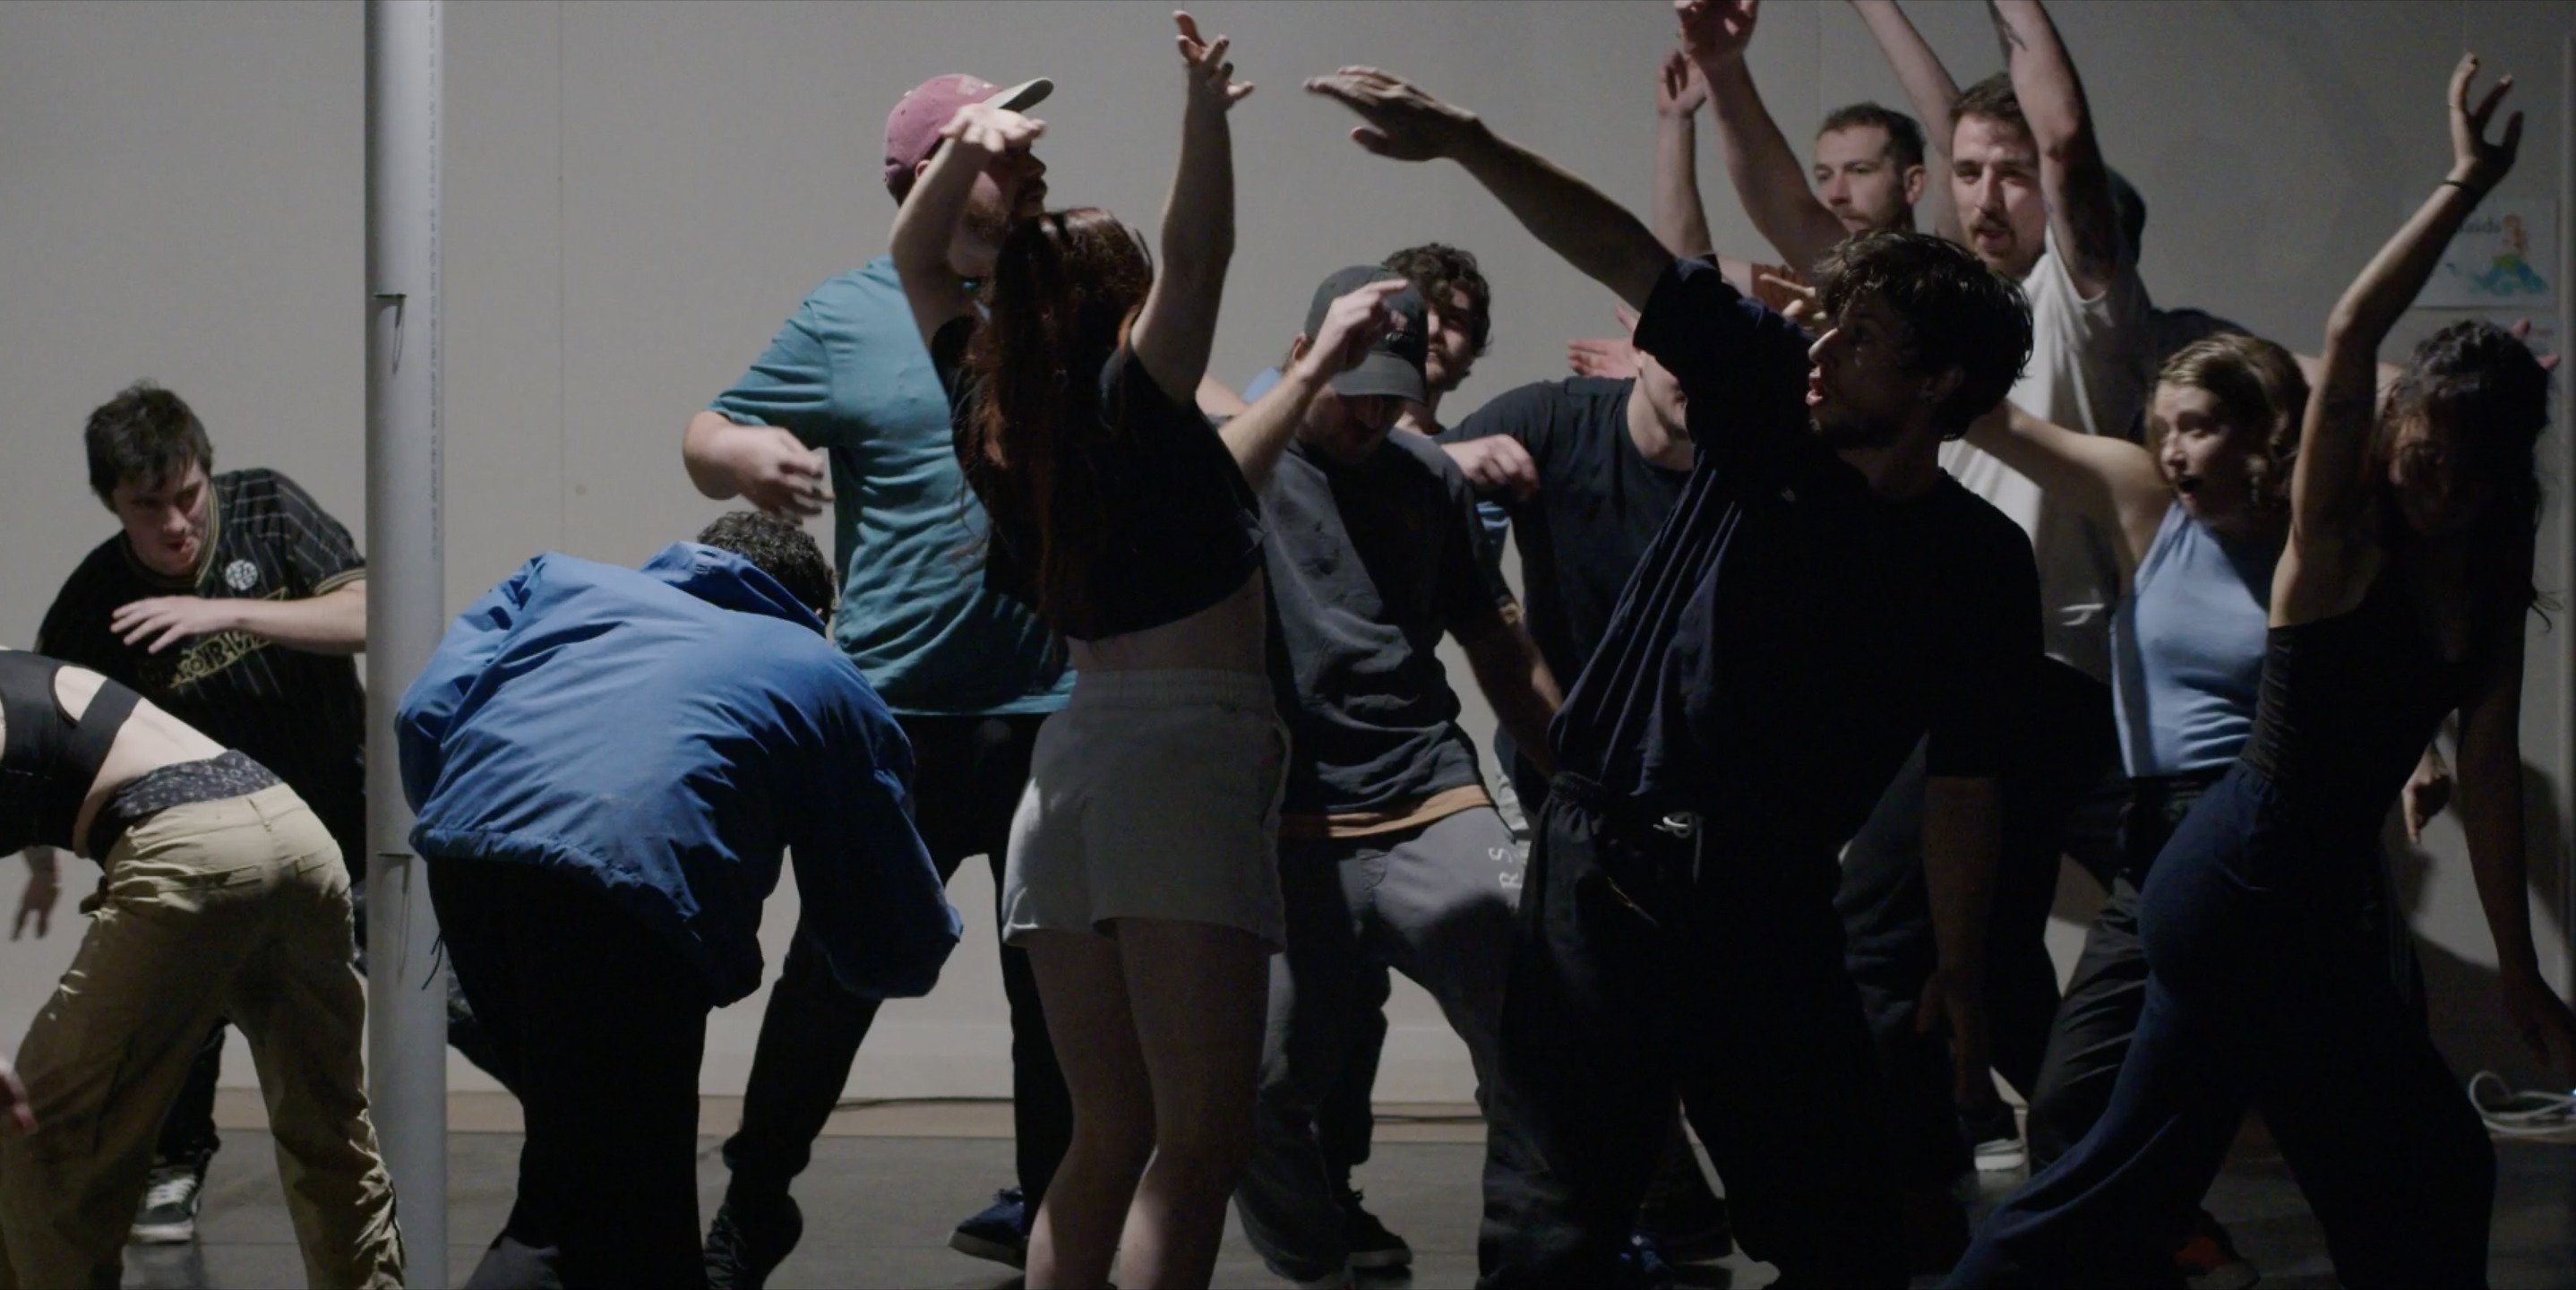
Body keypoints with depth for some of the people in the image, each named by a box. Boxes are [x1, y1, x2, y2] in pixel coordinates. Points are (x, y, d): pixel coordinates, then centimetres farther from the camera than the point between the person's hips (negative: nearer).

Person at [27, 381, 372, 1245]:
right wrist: (44, 861, -13)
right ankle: (174, 1166, 8)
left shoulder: (268, 511, -13)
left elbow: (368, 616, -24)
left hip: (350, 815, 0)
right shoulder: (92, 606, -14)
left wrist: (225, 610, -34)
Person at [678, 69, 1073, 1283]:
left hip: (1063, 711, 3)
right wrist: (744, 456, -19)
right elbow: (705, 438, 4)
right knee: (834, 969, 2)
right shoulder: (848, 318, 0)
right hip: (901, 713, -2)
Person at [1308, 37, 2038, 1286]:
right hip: (1602, 855, 0)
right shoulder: (1770, 415, 0)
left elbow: (1962, 773, 4)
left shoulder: (1978, 562, 1)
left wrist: (1959, 963, 3)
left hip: (1771, 901, 1)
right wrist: (1463, 140, -15)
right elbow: (1626, 255, -7)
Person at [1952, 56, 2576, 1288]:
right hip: (2252, 896, -8)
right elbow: (2349, 335, -26)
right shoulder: (2342, 541, -12)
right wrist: (2464, 188, -25)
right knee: (2429, 1171, -1)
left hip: (2300, 902, 8)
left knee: (2142, 1167, 13)